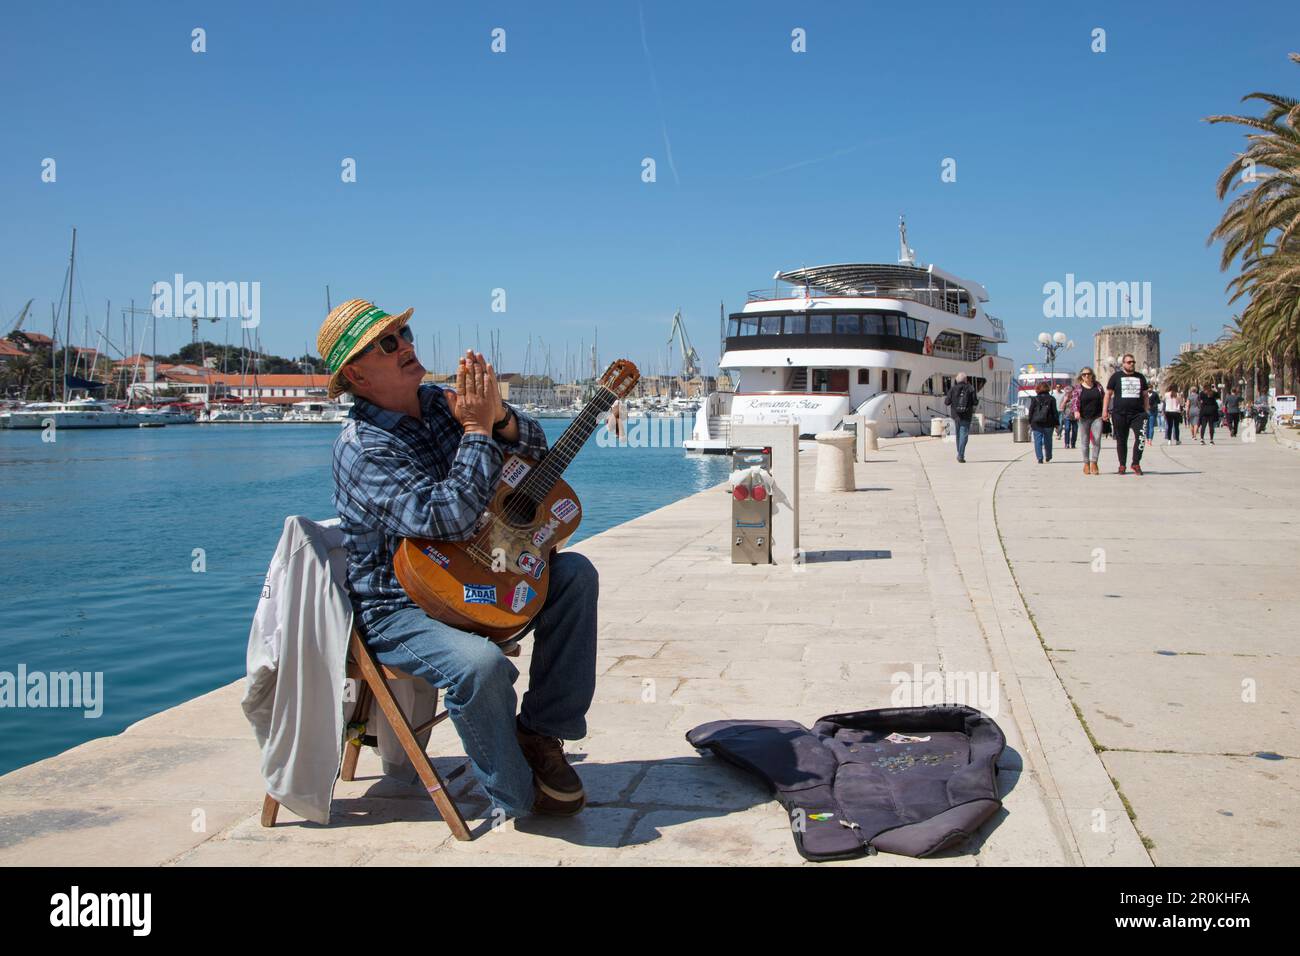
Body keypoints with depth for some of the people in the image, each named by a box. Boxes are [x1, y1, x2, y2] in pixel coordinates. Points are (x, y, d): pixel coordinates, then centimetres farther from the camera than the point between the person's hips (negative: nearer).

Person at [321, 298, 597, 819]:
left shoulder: (439, 402, 4)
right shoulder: (363, 448, -19)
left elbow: (534, 446, 7)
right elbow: (447, 519, -32)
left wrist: (498, 414, -15)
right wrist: (477, 429, -25)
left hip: (473, 583, 8)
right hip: (398, 610, -8)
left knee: (574, 574, -5)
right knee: (480, 665, -34)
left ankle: (541, 731, -2)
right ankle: (520, 795, -6)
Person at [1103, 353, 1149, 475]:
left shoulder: (1140, 377, 14)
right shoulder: (1116, 376, 6)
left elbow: (1145, 395, 19)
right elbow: (1108, 394, 5)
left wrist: (1145, 411, 14)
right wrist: (1105, 410, -2)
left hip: (1138, 414, 1)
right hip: (1120, 414, -1)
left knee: (1140, 437, -15)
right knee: (1121, 440, 6)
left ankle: (1136, 463, -5)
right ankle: (1122, 465, 16)